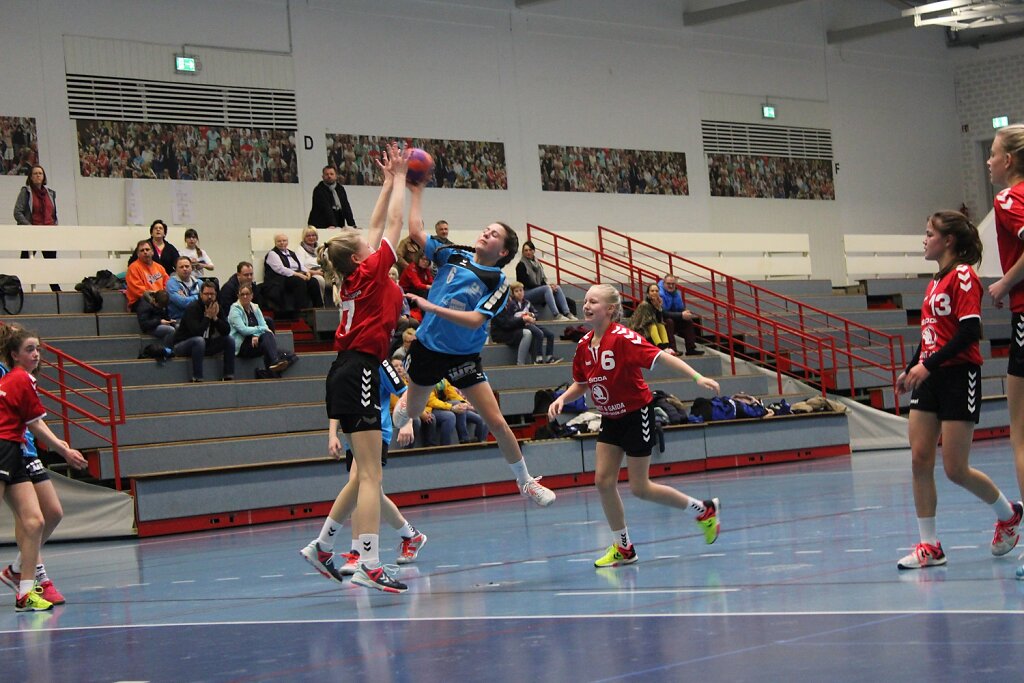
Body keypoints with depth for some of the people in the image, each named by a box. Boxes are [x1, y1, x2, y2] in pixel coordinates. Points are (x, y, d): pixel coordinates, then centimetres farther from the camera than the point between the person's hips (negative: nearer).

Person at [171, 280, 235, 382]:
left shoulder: (217, 307, 0)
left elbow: (227, 331, -6)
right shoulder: (192, 308, -20)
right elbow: (197, 332, -34)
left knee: (229, 339, -6)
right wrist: (208, 317, -26)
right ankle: (197, 379, -36)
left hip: (205, 344, 7)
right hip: (182, 345, -7)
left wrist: (215, 318, -19)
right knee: (199, 340, -38)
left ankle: (229, 377, -6)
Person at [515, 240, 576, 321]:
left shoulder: (537, 264, 17)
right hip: (526, 294, -7)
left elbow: (542, 281, 15)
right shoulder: (521, 265, -5)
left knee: (557, 288, -16)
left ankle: (567, 313, -29)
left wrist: (549, 286, -9)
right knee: (546, 288, -31)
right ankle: (556, 315, -42)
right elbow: (526, 284, -12)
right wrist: (547, 286, -16)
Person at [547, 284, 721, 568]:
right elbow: (580, 384, 14)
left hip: (636, 416, -7)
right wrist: (562, 399, -5)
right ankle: (623, 548, 14)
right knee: (603, 480, -1)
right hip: (611, 420, 7)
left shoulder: (622, 337, -22)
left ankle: (704, 510, 18)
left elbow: (661, 357, -26)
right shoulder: (584, 345, 0)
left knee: (639, 488, -2)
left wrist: (697, 377, -35)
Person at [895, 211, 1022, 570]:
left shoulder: (963, 275, -11)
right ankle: (930, 546, 3)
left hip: (959, 378, -8)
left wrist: (928, 365, -22)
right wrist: (910, 370, 11)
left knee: (956, 470, -5)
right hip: (930, 380, 8)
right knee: (919, 460, -1)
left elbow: (969, 331, -19)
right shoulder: (935, 281, 16)